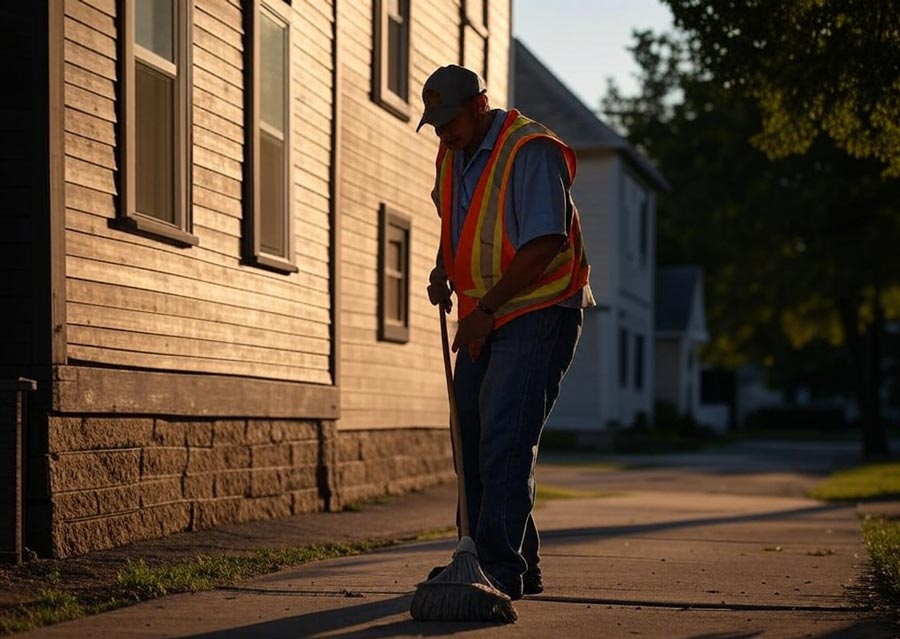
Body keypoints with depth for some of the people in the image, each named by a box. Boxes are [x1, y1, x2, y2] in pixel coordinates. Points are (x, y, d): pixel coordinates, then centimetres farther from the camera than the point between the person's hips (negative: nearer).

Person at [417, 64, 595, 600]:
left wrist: (487, 308, -21)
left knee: (504, 441, -16)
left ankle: (503, 569, -15)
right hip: (484, 320, 9)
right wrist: (444, 270, 9)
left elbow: (545, 243, -22)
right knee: (472, 439, 8)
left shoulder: (530, 151, -16)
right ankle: (520, 566, 16)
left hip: (539, 313, -9)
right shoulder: (453, 155, 12)